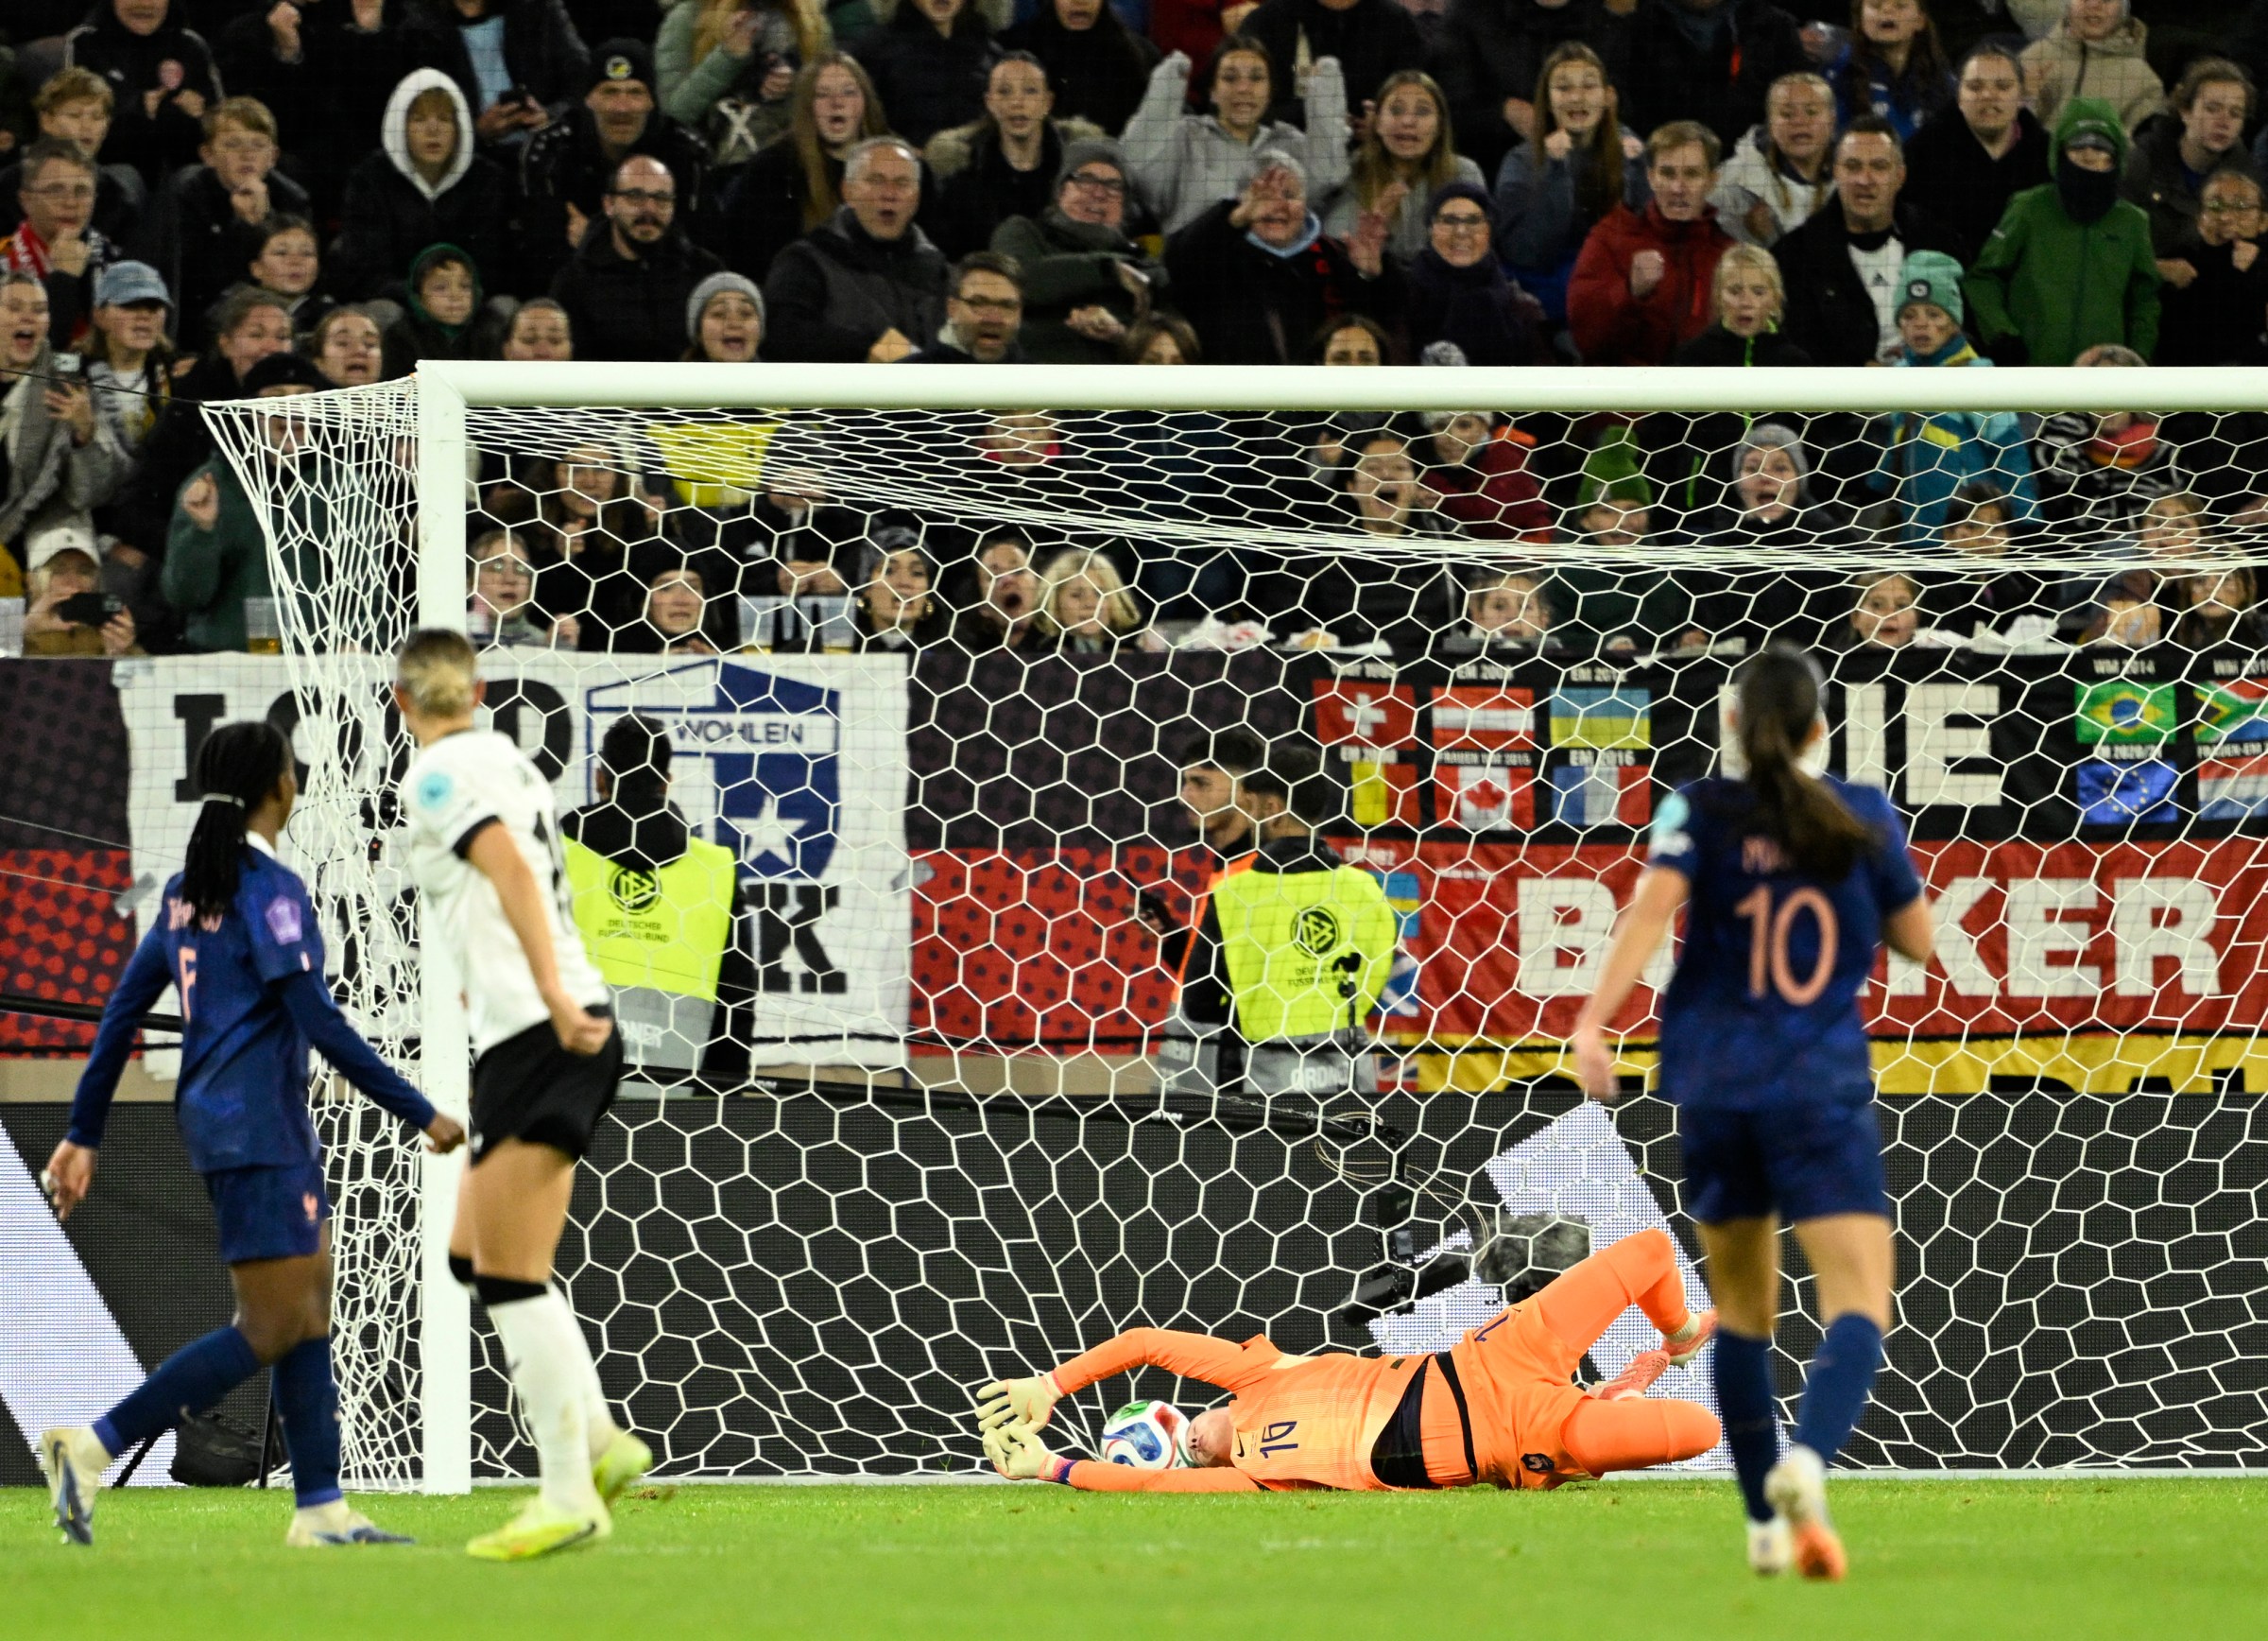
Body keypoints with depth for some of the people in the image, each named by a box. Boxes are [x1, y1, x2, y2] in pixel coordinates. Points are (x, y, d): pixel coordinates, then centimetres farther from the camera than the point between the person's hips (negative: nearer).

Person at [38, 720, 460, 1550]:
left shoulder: (188, 890, 10)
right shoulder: (271, 890, -15)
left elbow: (122, 1012, 11)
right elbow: (320, 1021, -18)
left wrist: (84, 1134, 16)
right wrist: (420, 1114, -14)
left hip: (212, 1111, 9)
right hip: (257, 1126, -9)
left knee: (310, 1311, 11)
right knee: (269, 1332, -7)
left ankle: (322, 1509, 11)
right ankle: (92, 1447, -12)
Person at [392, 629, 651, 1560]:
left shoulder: (438, 774, -8)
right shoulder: (509, 762, 18)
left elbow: (513, 872, -23)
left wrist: (552, 1000, -33)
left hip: (533, 1038, -9)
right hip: (574, 1032, 9)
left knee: (510, 1273, -7)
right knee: (476, 1257, 15)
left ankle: (569, 1496, -10)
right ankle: (603, 1442, 9)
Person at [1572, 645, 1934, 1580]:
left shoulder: (1698, 812, 1)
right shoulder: (1863, 819, 3)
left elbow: (1653, 907, -17)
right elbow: (1916, 941, 11)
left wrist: (1593, 1021, -26)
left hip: (1713, 1086, 2)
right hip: (1823, 1089, -2)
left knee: (1742, 1308, 19)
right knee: (1858, 1304, -10)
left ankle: (1766, 1521, 22)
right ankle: (1808, 1460, -39)